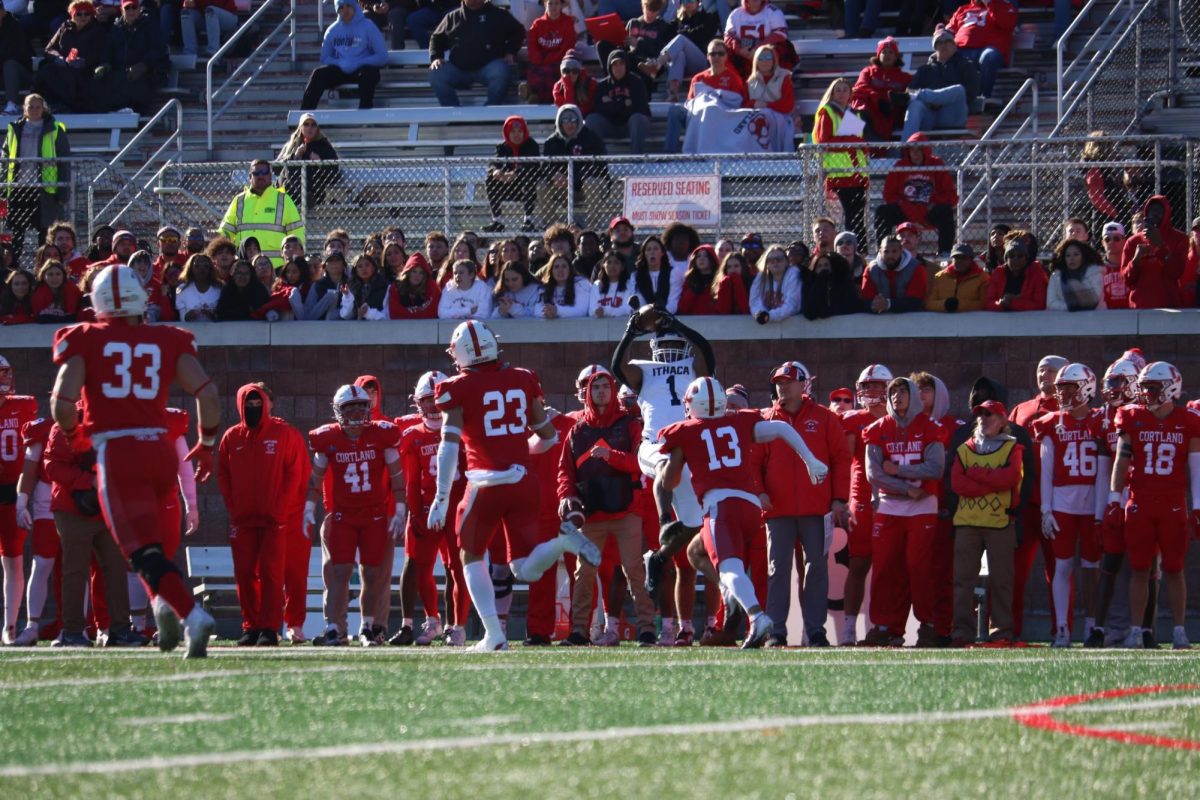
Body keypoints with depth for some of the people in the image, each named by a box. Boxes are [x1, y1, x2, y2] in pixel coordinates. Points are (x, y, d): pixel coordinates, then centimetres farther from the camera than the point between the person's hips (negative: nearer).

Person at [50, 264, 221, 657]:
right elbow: (207, 394, 0)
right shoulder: (167, 341, 8)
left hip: (115, 452, -4)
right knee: (147, 537, 27)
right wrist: (206, 444, 16)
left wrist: (72, 435, 14)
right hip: (160, 449, 4)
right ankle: (164, 601, 6)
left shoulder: (86, 341, 2)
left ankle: (191, 613, -30)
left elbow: (62, 401, -7)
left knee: (143, 548, -9)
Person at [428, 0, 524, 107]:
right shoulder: (452, 17, 18)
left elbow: (518, 31, 14)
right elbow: (437, 38, 23)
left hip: (488, 65, -2)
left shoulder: (499, 14, 12)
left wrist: (510, 52, -1)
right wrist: (436, 58, 4)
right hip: (458, 69, 2)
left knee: (501, 72, -36)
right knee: (436, 75, -25)